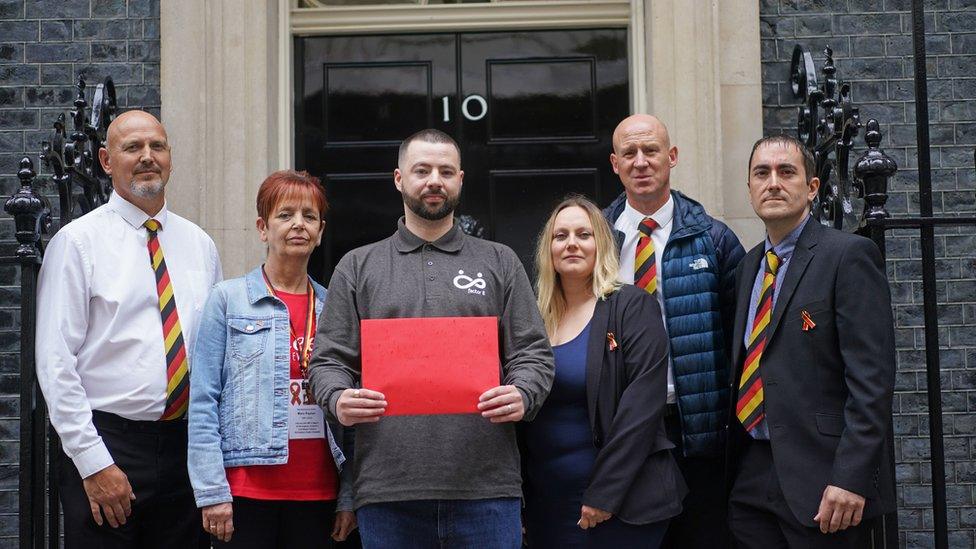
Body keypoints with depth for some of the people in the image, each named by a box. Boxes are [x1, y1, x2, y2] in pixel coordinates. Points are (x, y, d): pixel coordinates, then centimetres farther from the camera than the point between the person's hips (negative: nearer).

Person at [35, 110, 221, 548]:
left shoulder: (199, 245, 10)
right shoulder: (77, 242, -4)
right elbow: (55, 362, -8)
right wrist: (94, 462, -13)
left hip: (186, 443, 4)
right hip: (108, 442, -4)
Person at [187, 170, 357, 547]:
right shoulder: (228, 299, 1)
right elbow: (203, 402, -3)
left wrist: (349, 497, 4)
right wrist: (211, 491, -10)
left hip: (316, 493, 3)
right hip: (245, 489, -3)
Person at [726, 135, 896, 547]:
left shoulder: (849, 255, -7)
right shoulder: (748, 266, 15)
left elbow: (872, 376, -14)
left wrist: (851, 478, -20)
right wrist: (733, 464, 11)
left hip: (820, 477, -6)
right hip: (751, 477, 6)